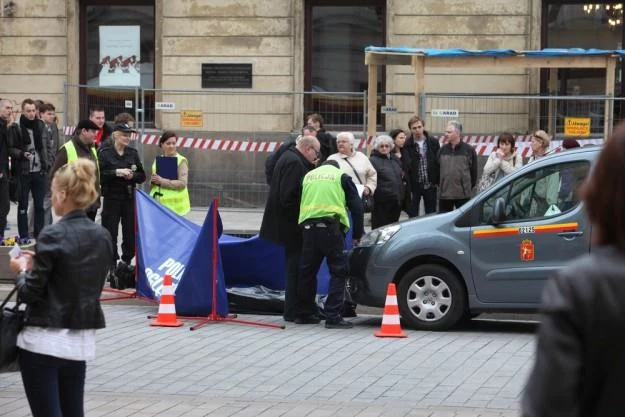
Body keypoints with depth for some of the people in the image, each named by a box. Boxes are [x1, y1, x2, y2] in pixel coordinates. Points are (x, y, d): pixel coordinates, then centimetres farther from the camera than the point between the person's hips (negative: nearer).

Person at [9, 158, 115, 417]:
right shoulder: (102, 237, 5)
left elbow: (31, 294, -13)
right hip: (82, 340, 7)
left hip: (44, 340, -7)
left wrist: (22, 270, 7)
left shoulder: (53, 236, -14)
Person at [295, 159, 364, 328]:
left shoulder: (308, 175, 24)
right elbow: (356, 206, 6)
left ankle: (304, 314, 21)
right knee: (338, 271, -2)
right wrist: (357, 235, 10)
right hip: (331, 225, -4)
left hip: (307, 225, 5)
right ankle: (333, 316, -10)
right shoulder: (341, 177, 11)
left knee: (308, 270, 14)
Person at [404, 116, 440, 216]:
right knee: (413, 215, 5)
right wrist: (407, 184, -14)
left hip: (430, 185, 2)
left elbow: (438, 163, 5)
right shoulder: (407, 145, -6)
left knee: (431, 213, 11)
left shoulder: (433, 143, 2)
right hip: (414, 185, -2)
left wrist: (437, 181, -1)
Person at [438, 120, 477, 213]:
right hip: (444, 194, 3)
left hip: (463, 195, -3)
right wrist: (440, 185, 10)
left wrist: (469, 187, 3)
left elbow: (473, 171, 1)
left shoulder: (469, 150, -3)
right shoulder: (443, 150, 7)